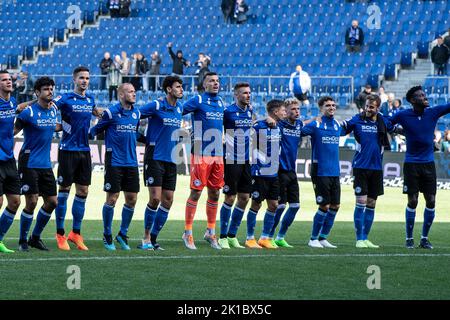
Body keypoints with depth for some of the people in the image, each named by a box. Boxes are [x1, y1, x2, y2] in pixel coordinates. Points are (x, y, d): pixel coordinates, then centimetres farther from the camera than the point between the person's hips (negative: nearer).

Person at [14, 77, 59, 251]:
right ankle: (22, 240, 7)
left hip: (45, 164, 7)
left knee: (51, 202, 5)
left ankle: (35, 237, 21)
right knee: (31, 202, -9)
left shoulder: (53, 110, 8)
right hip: (29, 163, -7)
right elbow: (14, 130, -11)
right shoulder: (29, 111, -12)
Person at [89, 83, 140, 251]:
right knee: (112, 199, -3)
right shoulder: (111, 112, -8)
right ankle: (107, 236, 10)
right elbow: (96, 129, -1)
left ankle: (123, 234, 20)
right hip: (114, 161, -6)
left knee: (132, 199, 4)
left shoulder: (137, 113, 10)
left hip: (131, 162, 6)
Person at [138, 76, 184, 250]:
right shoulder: (156, 106, -9)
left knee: (167, 201, 2)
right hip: (155, 158, -6)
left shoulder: (179, 108, 12)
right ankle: (146, 238, 3)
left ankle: (153, 238, 12)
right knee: (155, 198, -10)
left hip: (171, 160, 6)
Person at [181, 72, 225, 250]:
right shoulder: (198, 101, -7)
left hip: (218, 155, 7)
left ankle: (211, 232, 20)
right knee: (196, 193, -5)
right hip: (201, 155, -7)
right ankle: (187, 233, 1)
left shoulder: (220, 102, 15)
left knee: (214, 194, 10)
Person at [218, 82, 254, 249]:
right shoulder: (228, 111, -10)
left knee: (244, 198, 6)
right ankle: (222, 237, 5)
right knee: (230, 198, -5)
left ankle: (232, 235, 16)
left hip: (245, 160, 7)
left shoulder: (249, 110, 9)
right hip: (232, 160, -7)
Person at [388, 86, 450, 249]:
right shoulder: (403, 116, -5)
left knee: (431, 201, 0)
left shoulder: (434, 112, -1)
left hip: (429, 163, 2)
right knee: (412, 201, -2)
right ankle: (409, 238, 9)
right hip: (411, 164, -2)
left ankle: (424, 238, 12)